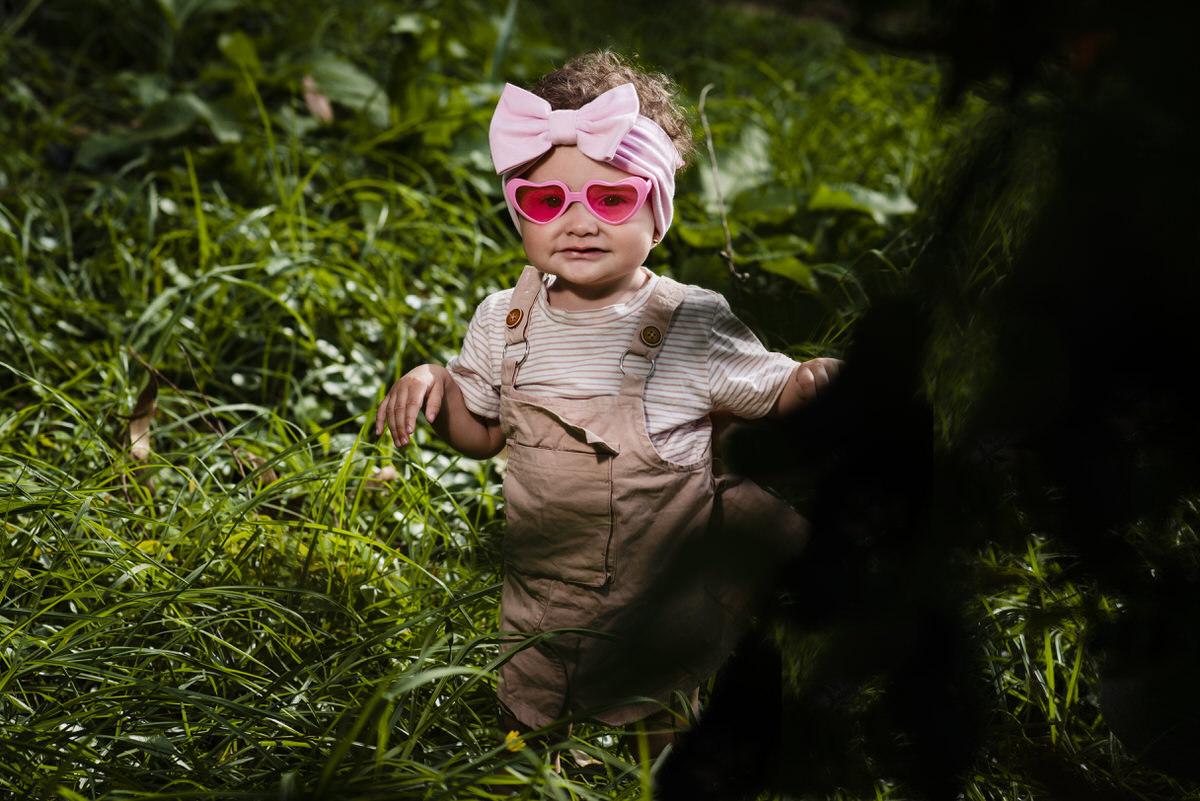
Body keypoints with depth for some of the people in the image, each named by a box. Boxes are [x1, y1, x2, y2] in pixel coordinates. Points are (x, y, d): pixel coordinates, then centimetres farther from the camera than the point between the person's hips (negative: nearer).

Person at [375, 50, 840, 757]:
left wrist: (822, 379, -27)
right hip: (537, 613, 4)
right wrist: (435, 385, -10)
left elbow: (776, 394, -6)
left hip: (665, 618, -3)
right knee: (524, 732, 22)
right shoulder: (503, 321, -6)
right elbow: (483, 432, 9)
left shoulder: (696, 326, -17)